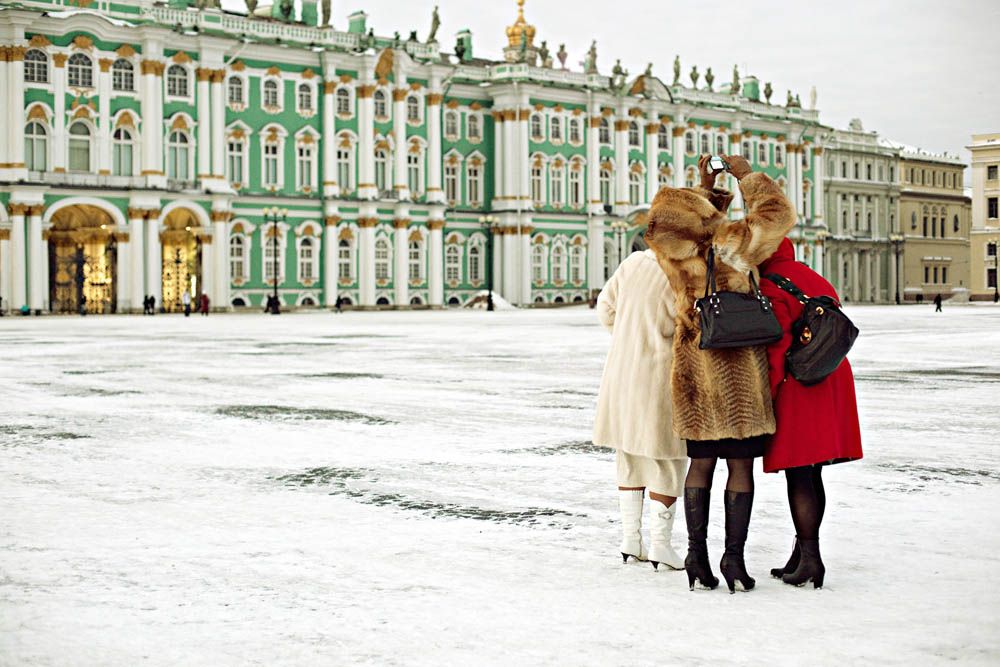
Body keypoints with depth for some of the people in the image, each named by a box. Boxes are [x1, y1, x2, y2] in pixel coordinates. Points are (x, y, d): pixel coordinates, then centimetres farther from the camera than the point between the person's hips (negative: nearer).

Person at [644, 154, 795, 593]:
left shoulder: (673, 253, -2)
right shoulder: (727, 244, -16)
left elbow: (687, 226, 23)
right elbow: (778, 215, -4)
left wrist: (704, 186, 23)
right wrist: (748, 176, 5)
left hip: (693, 370, 5)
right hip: (735, 370, -5)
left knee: (701, 463, 11)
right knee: (740, 465, 2)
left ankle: (697, 555, 12)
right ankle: (734, 557, 3)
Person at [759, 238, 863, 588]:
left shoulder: (771, 290, -12)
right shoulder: (817, 281, 15)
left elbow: (776, 351, -17)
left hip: (796, 391, -9)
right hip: (830, 391, 9)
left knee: (798, 478, -5)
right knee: (811, 476, 13)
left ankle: (810, 560, -5)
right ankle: (805, 556, 20)